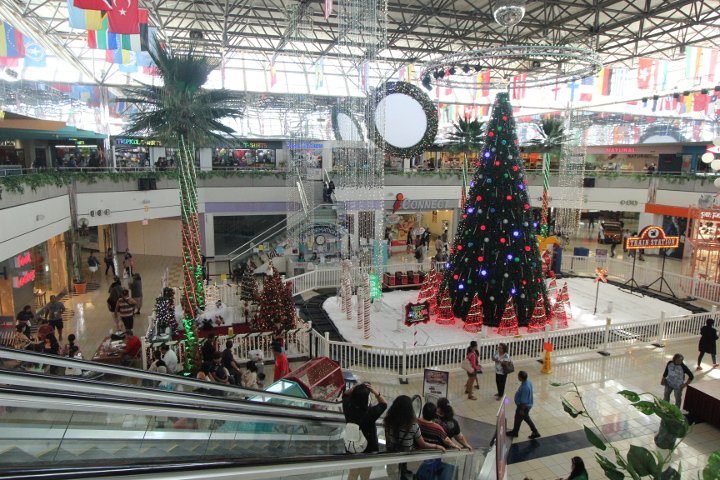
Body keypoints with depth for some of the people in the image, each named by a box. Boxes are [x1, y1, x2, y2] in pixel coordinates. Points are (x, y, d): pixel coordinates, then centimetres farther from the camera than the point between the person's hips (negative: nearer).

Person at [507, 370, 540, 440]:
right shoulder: (528, 382, -7)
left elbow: (524, 401, -28)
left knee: (518, 418, 14)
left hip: (523, 406, -9)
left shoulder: (525, 387, -37)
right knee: (526, 418, 26)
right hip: (528, 405, 9)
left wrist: (522, 410, -16)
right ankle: (535, 432, 33)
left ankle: (514, 432, 37)